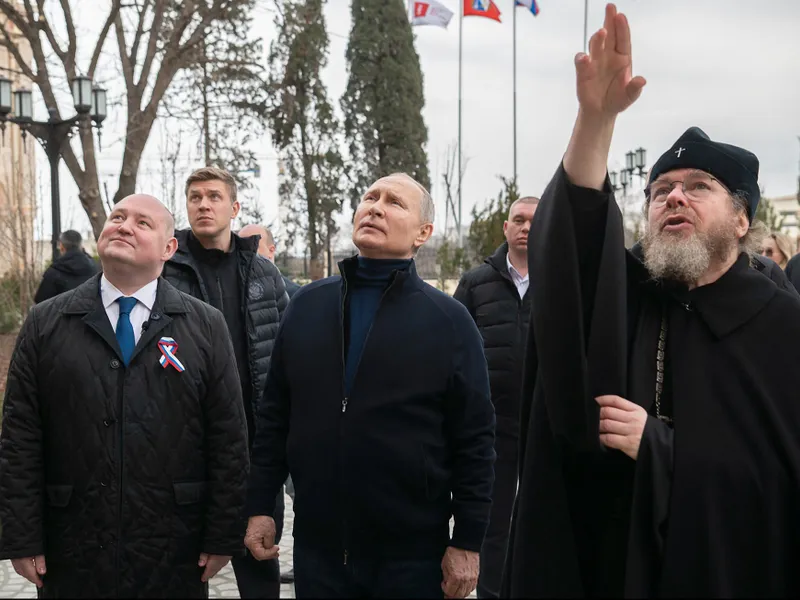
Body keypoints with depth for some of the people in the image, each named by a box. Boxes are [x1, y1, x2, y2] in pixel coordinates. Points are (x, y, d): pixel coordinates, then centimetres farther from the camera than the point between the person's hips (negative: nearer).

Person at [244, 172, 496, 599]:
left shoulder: (449, 320, -5)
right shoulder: (307, 305, 5)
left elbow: (474, 440, -4)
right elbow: (275, 415, 9)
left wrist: (468, 542, -6)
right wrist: (260, 506, 7)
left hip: (413, 551, -2)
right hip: (316, 544, 3)